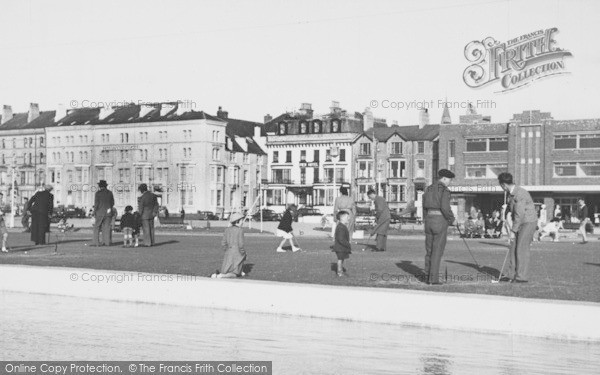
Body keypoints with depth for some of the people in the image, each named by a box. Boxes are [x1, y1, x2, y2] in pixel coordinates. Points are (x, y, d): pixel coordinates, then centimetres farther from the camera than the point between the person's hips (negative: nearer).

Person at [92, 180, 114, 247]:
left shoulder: (98, 193, -6)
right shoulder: (110, 193, 6)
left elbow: (96, 204, -8)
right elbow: (112, 203, 10)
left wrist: (94, 213, -4)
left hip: (100, 212, -3)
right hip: (108, 212, 4)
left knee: (96, 227, 3)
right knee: (106, 227, 5)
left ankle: (95, 242, -3)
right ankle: (107, 242, 0)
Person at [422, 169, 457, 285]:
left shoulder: (429, 189, 13)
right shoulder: (445, 190, -10)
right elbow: (445, 207, -19)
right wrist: (452, 219, -5)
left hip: (429, 219, 7)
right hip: (440, 221, -7)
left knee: (429, 250, 14)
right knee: (437, 251, -3)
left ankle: (428, 277, 16)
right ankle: (433, 279, -3)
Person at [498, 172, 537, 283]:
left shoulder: (520, 194, -22)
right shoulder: (511, 193, 8)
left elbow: (519, 215, -22)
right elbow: (512, 210, 14)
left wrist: (513, 230, -18)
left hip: (528, 222, -9)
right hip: (519, 223, 9)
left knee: (521, 249, -9)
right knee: (513, 248, 7)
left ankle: (522, 277, -5)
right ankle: (512, 275, 10)